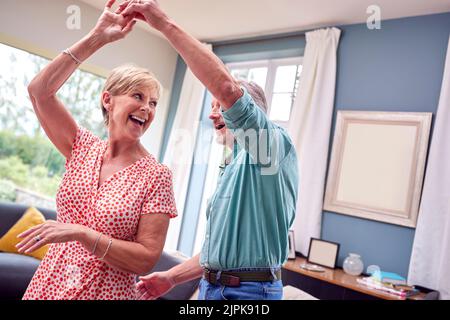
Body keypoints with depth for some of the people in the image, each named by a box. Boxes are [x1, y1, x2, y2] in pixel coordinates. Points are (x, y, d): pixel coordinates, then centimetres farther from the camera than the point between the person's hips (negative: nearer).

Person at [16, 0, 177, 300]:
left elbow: (147, 259, -16)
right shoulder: (84, 148, -2)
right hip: (49, 282, 4)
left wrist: (80, 233, -24)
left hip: (106, 290, -3)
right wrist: (97, 37, -13)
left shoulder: (156, 175, -14)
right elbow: (39, 90, -10)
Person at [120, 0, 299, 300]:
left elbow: (226, 86, -28)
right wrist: (172, 277, 13)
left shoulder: (274, 142, -9)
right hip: (211, 286, 8)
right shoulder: (235, 168, 18)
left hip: (250, 290, -8)